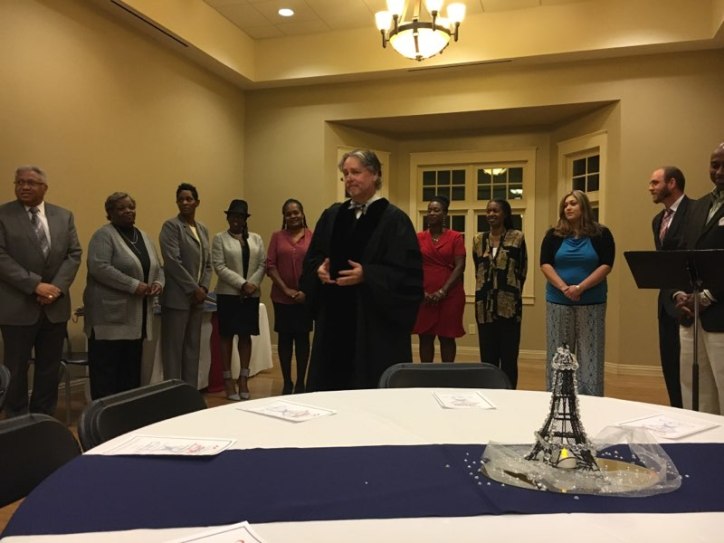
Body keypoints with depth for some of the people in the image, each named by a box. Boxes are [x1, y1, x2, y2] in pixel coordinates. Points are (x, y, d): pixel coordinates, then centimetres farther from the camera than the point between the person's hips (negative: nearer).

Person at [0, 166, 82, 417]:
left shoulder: (64, 216, 9)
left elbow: (74, 254, 4)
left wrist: (57, 287, -10)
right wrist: (35, 285, -18)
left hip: (56, 306, 4)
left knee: (50, 369, 12)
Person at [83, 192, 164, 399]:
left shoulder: (143, 236, 15)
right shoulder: (104, 235, -7)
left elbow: (157, 267, 17)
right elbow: (99, 268, -20)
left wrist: (158, 283, -3)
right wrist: (133, 286, -22)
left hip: (136, 318, 7)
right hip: (110, 316, -7)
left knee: (131, 370, 12)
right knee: (106, 370, -2)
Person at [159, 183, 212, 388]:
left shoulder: (202, 229, 15)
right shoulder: (171, 225, -5)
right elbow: (173, 262, -14)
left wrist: (204, 288, -1)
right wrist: (193, 288, -13)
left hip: (197, 298, 7)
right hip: (178, 297, -7)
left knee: (193, 347, 10)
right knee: (174, 348, -1)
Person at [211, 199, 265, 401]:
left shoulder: (256, 239, 10)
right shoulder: (220, 238, 0)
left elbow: (262, 265, 4)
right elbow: (219, 267, -9)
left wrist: (253, 284, -12)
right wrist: (242, 284, -16)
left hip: (251, 295, 3)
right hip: (228, 294, -3)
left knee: (246, 336, 6)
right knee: (227, 335, 2)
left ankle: (243, 379, 13)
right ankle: (228, 380, 10)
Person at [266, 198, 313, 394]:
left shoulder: (312, 236, -1)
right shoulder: (277, 236, 5)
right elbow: (270, 266, 1)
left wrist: (306, 291, -10)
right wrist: (286, 289, -9)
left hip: (305, 297, -1)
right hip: (282, 297, 1)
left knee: (302, 338, 6)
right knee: (285, 338, 7)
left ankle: (301, 382, 17)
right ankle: (287, 382, 18)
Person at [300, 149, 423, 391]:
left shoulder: (393, 219, -5)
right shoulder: (331, 216, 11)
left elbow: (407, 272, -11)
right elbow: (311, 260, 14)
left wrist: (366, 275, -22)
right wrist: (319, 270, -8)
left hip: (375, 322, -5)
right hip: (333, 317, 5)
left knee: (374, 387, 3)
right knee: (332, 383, 10)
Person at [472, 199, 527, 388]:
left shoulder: (517, 237, -1)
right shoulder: (478, 240, 9)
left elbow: (522, 270, 3)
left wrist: (512, 292, 4)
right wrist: (486, 289, 13)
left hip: (509, 305, -3)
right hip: (485, 306, 3)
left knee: (509, 356, 2)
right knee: (487, 356, 8)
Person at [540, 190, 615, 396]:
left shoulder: (601, 234, 3)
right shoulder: (554, 235, 7)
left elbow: (606, 265, -5)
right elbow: (545, 264, 0)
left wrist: (580, 287, -16)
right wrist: (564, 288, -14)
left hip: (591, 303, -1)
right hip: (558, 302, 1)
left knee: (590, 354, 0)